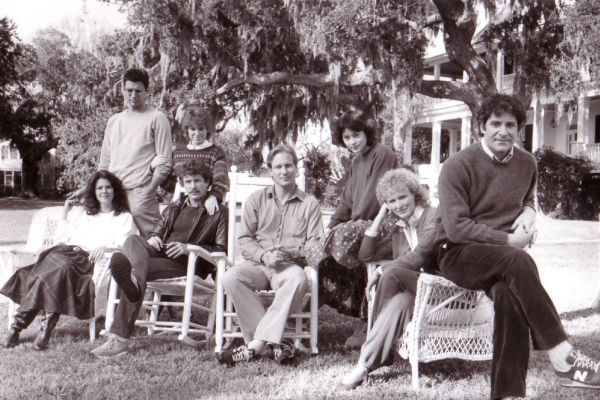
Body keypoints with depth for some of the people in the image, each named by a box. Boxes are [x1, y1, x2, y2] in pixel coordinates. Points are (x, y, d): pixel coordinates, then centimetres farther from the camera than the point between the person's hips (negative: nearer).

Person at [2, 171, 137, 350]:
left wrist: (104, 247, -18)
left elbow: (125, 244, 1)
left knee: (61, 268, -34)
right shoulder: (80, 213, 32)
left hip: (91, 261, -3)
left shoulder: (124, 218, 20)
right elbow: (59, 240, 26)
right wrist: (65, 214, 23)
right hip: (67, 254, 4)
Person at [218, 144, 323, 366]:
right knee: (231, 277, -30)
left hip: (290, 265, -2)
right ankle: (274, 342, -31)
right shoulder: (257, 199, 16)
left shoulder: (309, 203, 12)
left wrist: (289, 253, -15)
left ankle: (256, 344, -37)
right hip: (258, 264, 2)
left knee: (298, 279, -38)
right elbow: (244, 239, 9)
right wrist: (264, 255, -11)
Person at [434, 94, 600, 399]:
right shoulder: (458, 165, -8)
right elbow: (456, 227, -14)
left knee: (510, 295, -33)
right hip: (457, 254, -4)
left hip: (504, 256, 4)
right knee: (518, 261, -35)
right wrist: (509, 240, -17)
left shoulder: (527, 163, 9)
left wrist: (529, 212, 5)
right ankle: (562, 357, -32)